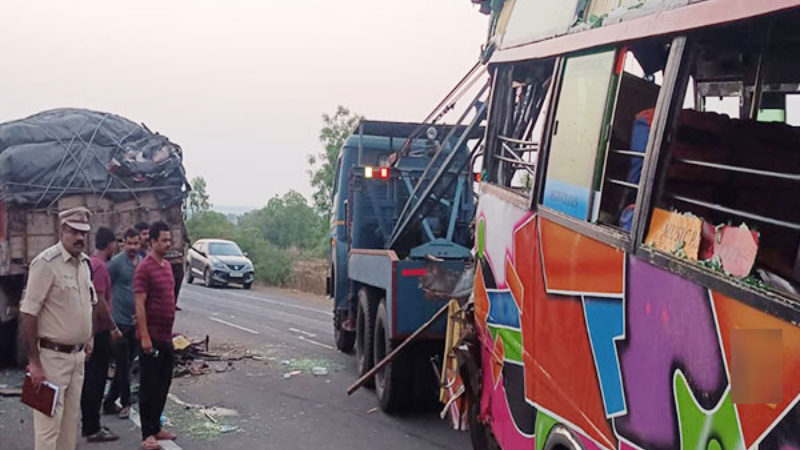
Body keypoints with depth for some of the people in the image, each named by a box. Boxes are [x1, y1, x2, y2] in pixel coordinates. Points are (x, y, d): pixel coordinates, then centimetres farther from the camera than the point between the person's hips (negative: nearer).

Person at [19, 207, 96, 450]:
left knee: (70, 421, 15)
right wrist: (34, 362, -19)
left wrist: (88, 339, 14)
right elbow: (28, 313, -19)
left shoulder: (85, 263, 8)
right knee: (49, 423, -6)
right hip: (52, 356, -8)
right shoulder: (46, 263, -17)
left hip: (78, 355, 8)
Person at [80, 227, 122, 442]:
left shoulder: (90, 263, 13)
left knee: (90, 379, 15)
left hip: (91, 330, 9)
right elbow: (100, 301, -22)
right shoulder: (100, 266, -17)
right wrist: (113, 328, -15)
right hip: (100, 330, -9)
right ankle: (93, 429, 1)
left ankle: (90, 424, 23)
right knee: (97, 380, -3)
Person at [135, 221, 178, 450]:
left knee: (163, 384, 14)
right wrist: (145, 337, -21)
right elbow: (140, 305, -18)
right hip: (151, 337, -8)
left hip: (166, 336, 8)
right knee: (149, 386, -1)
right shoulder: (144, 268, -14)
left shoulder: (167, 265, 12)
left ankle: (156, 427, 24)